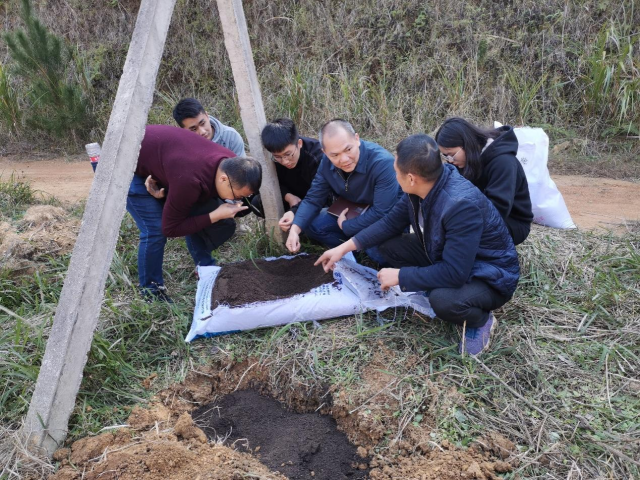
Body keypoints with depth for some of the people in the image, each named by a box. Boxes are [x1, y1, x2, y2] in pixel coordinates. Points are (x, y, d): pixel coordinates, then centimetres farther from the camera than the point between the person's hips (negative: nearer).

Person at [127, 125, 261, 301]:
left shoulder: (232, 164, -19)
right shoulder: (190, 180, -41)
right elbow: (170, 228, -27)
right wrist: (215, 216, -33)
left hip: (158, 158, 7)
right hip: (131, 167, -7)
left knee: (195, 217, 0)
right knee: (155, 230, -16)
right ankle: (151, 293, 4)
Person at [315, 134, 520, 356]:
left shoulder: (462, 204, -36)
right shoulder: (426, 184, -13)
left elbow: (454, 273, -35)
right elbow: (391, 222, 0)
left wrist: (400, 276, -24)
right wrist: (344, 248, -5)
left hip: (490, 277, -7)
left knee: (443, 301, -36)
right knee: (390, 245, -5)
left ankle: (481, 320, -2)